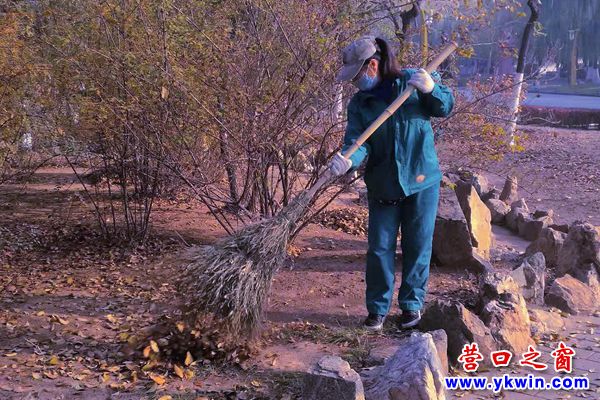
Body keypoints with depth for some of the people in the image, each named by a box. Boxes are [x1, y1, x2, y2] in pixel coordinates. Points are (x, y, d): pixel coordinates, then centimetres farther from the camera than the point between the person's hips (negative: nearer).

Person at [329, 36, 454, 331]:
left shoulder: (412, 81, -5)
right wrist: (348, 160, -35)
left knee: (418, 246, 9)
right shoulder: (358, 104, -1)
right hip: (382, 185, 1)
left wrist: (432, 89, -20)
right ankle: (378, 308, 19)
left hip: (421, 180, -1)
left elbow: (445, 107, 2)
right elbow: (358, 141, -13)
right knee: (379, 249, 4)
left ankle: (412, 303, 26)